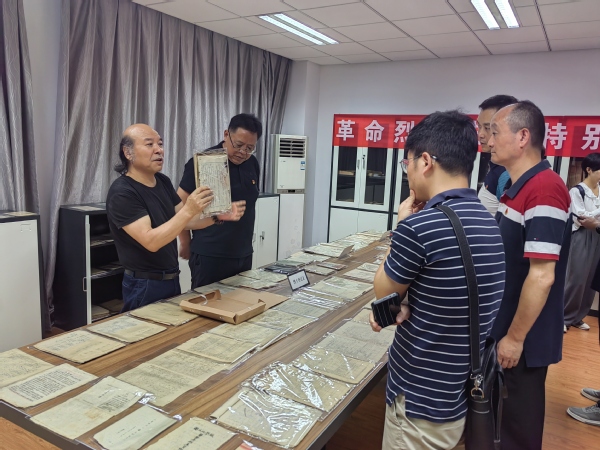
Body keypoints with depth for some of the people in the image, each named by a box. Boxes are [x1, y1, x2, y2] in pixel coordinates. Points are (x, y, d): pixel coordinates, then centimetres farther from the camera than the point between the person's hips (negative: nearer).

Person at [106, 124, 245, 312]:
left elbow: (185, 220, 8)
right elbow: (151, 241, -28)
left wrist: (219, 215, -8)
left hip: (172, 279, 8)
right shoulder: (122, 193, -20)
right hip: (144, 286, -8)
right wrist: (189, 210, -36)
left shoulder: (163, 181, 5)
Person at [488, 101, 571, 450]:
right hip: (504, 327, 9)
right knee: (504, 413, 24)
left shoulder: (544, 190, -24)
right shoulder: (518, 188, 8)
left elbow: (541, 276, -26)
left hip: (524, 339, -9)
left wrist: (515, 337, -20)